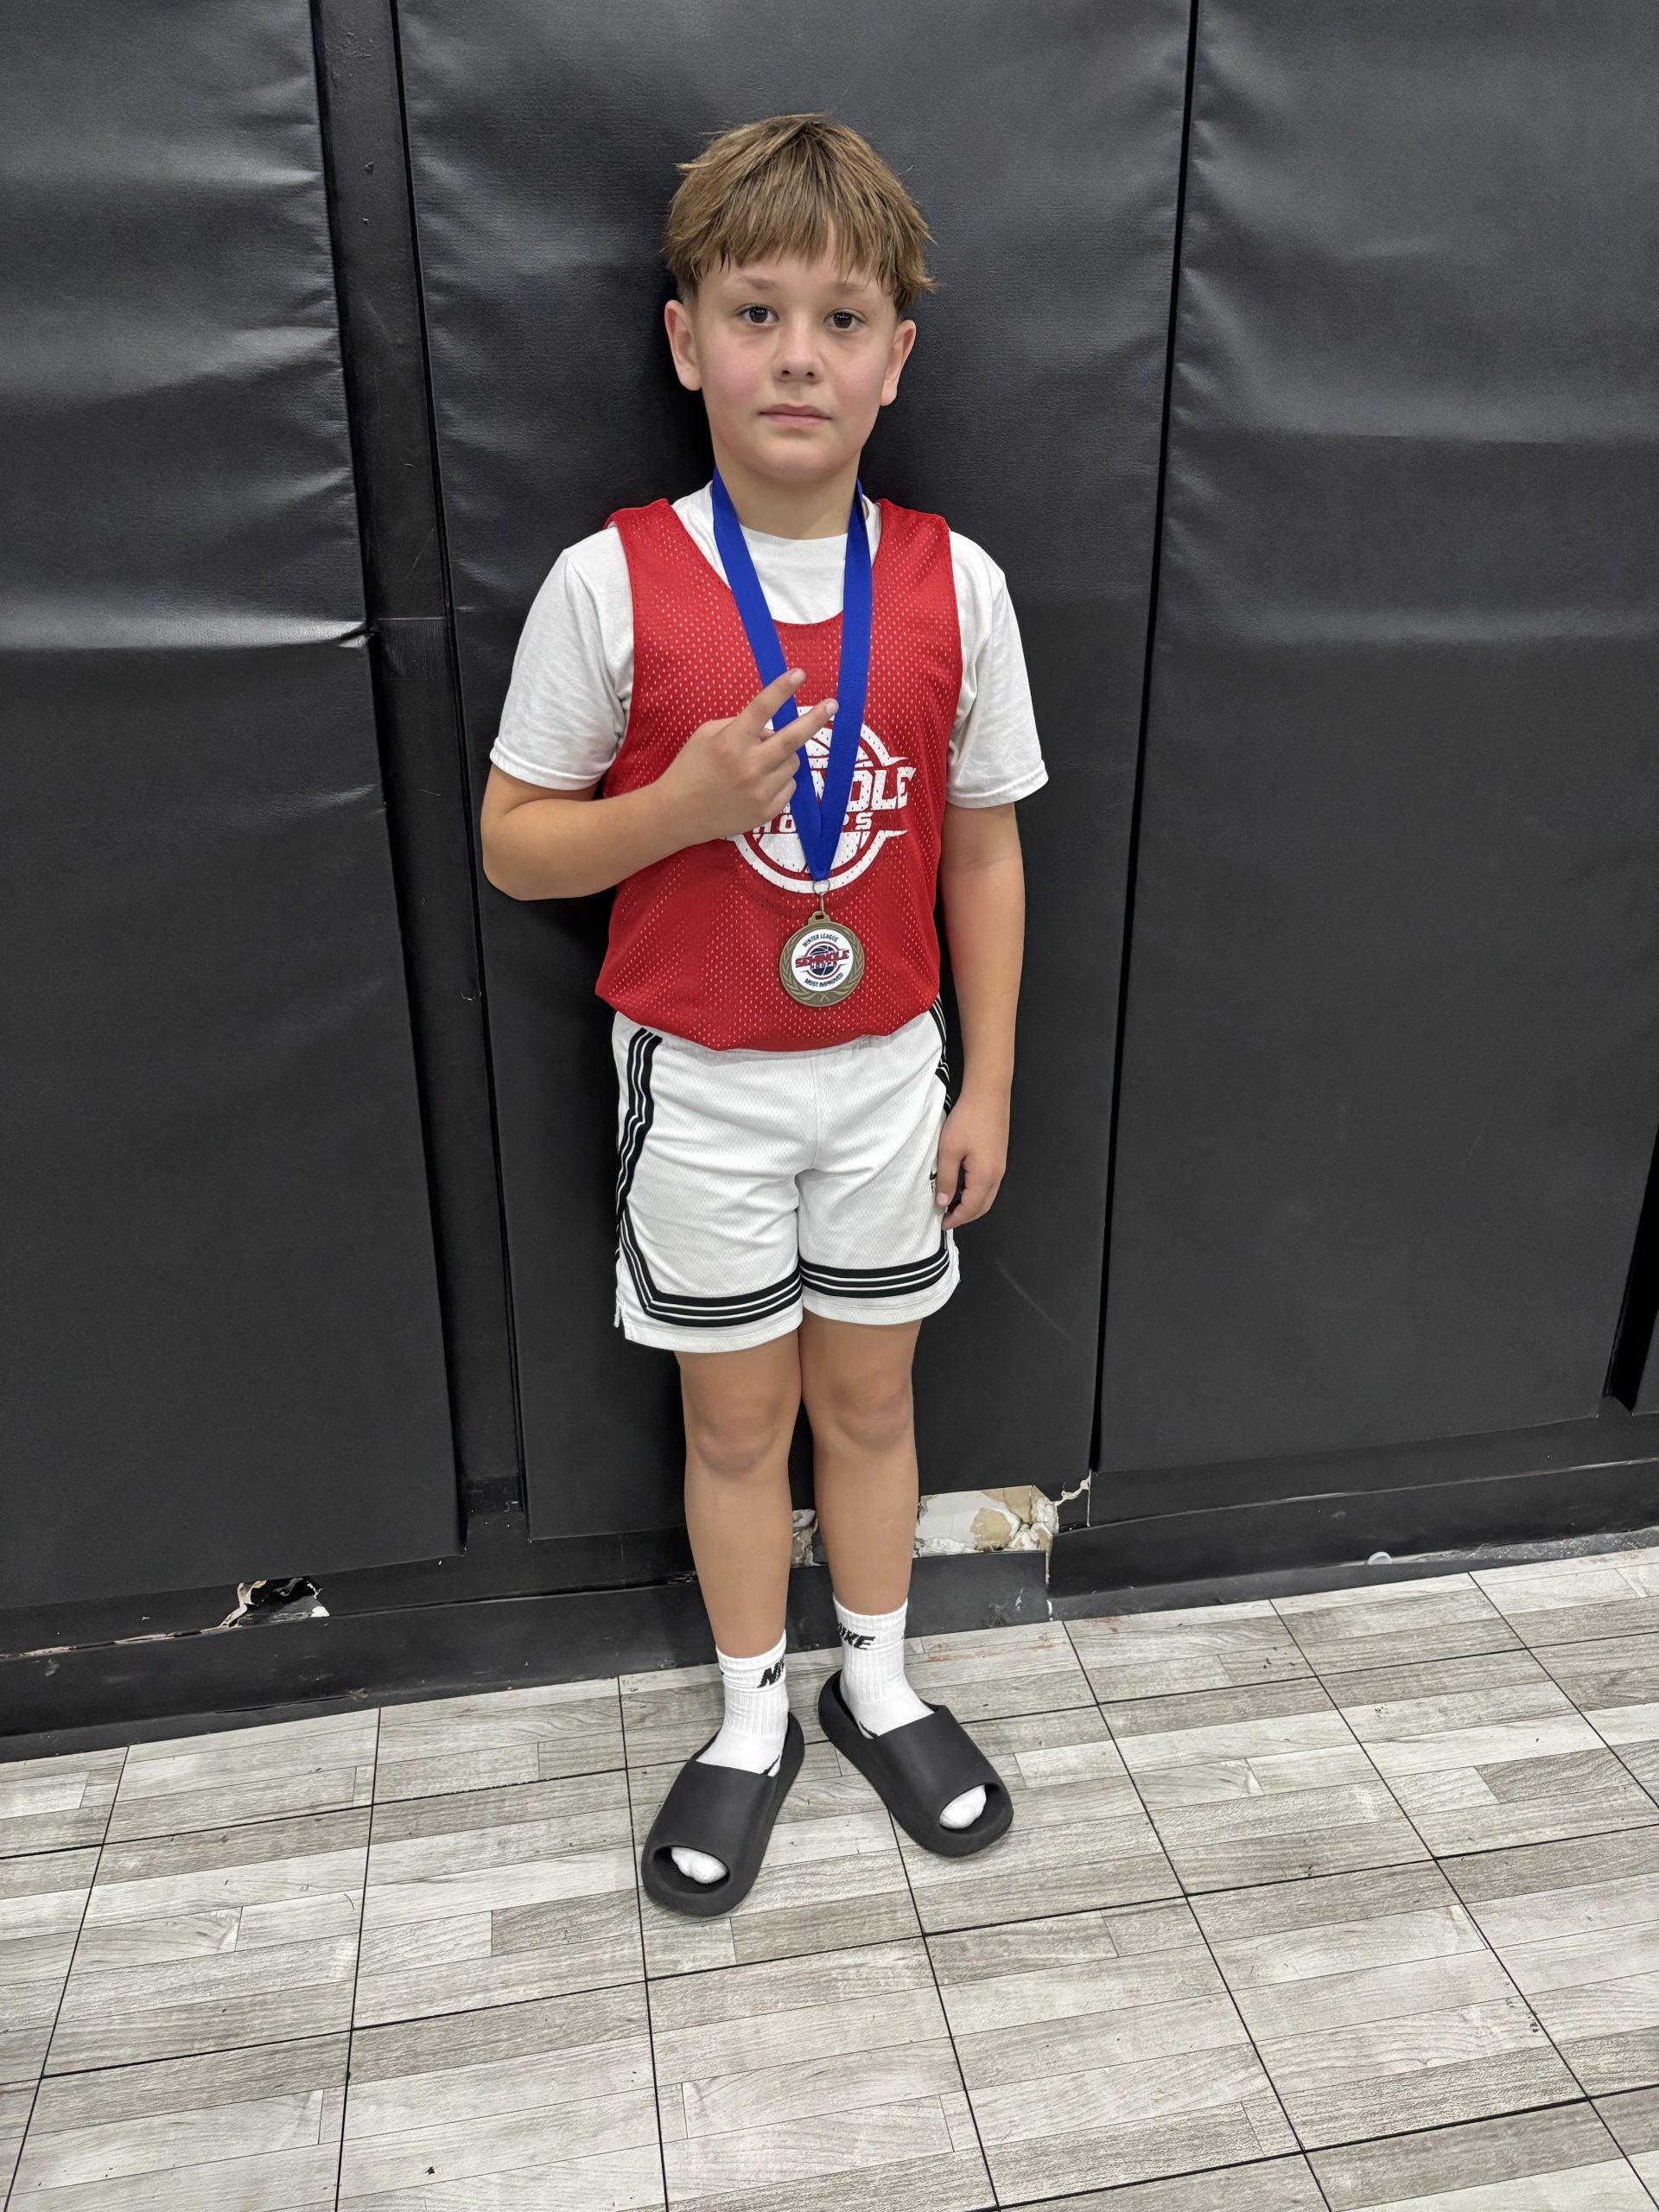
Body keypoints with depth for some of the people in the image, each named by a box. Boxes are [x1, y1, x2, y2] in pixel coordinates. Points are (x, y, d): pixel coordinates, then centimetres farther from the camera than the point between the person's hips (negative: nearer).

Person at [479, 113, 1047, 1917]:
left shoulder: (954, 585, -5)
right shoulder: (611, 585, -11)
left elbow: (984, 851, 2)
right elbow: (512, 844, -5)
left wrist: (984, 1087, 2)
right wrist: (687, 802, -24)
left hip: (886, 1073, 2)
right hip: (700, 1086, -1)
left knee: (869, 1391, 16)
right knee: (735, 1417, 12)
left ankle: (878, 1682, 41)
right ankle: (752, 1720, 36)